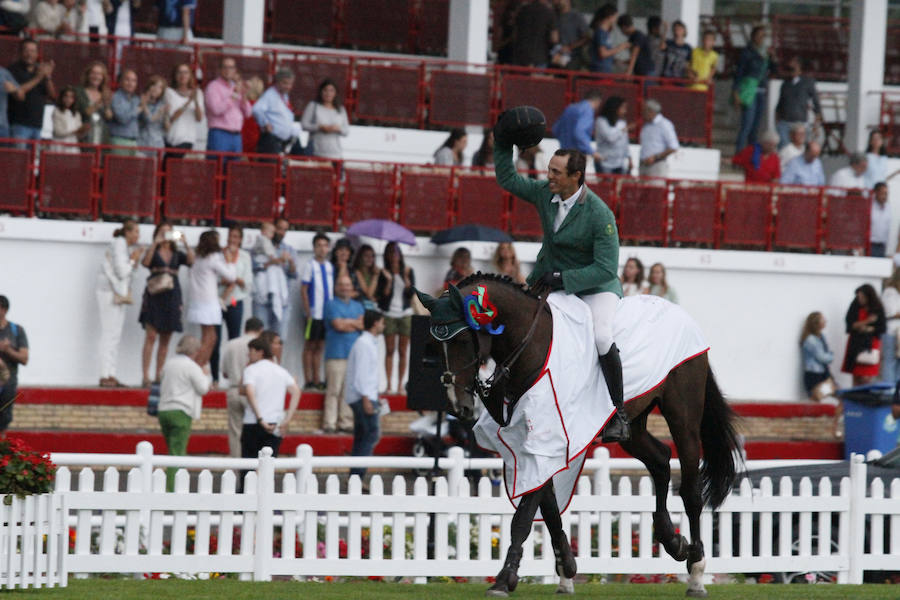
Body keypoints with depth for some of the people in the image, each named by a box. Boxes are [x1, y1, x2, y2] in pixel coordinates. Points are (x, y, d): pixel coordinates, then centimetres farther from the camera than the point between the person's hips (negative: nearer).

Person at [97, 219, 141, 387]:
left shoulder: (128, 247, 15)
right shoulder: (118, 244, -13)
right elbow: (121, 272, -19)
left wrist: (135, 260, 3)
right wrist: (133, 260, -5)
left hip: (120, 294, 10)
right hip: (110, 293, -10)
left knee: (115, 336, 9)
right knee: (109, 335, -10)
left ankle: (111, 375, 10)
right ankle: (105, 376, -10)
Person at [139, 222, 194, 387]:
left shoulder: (177, 254, 14)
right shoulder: (153, 252, 7)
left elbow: (191, 260, -3)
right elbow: (145, 262, -13)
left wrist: (185, 243, -12)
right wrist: (155, 243, -18)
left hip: (172, 297, 4)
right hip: (155, 297, -4)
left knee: (165, 339, 4)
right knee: (151, 337, -12)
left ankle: (159, 377, 9)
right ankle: (146, 377, -14)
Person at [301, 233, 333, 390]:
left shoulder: (330, 267, 11)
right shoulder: (310, 266, -5)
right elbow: (303, 290, -7)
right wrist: (307, 312, -12)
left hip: (327, 313, 5)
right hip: (314, 313, -5)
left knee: (319, 347, 10)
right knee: (310, 346, 0)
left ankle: (317, 380, 13)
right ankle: (308, 381, 1)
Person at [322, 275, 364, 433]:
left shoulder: (357, 306, 20)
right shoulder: (331, 305, 4)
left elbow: (363, 325, 6)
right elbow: (338, 325, -8)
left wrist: (347, 322, -4)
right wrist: (355, 322, 4)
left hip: (354, 353, 5)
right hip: (336, 354, -5)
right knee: (333, 390, -8)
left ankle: (346, 422, 6)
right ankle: (329, 424, -8)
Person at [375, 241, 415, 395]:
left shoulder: (408, 271, 5)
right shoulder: (384, 273, 1)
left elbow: (412, 293, 0)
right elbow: (381, 295, -4)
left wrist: (406, 278, -14)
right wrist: (389, 281, -17)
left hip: (405, 314, 1)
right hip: (389, 314, -1)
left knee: (402, 352, 1)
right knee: (389, 350, -2)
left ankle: (400, 384, 5)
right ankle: (389, 384, 1)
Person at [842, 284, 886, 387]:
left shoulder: (878, 309, -5)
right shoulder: (855, 305, -1)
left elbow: (882, 328, -3)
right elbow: (849, 323, -7)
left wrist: (869, 329, -18)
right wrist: (866, 321, -17)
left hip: (871, 343, -2)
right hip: (856, 342, 2)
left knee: (866, 378, -11)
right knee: (856, 375, 2)